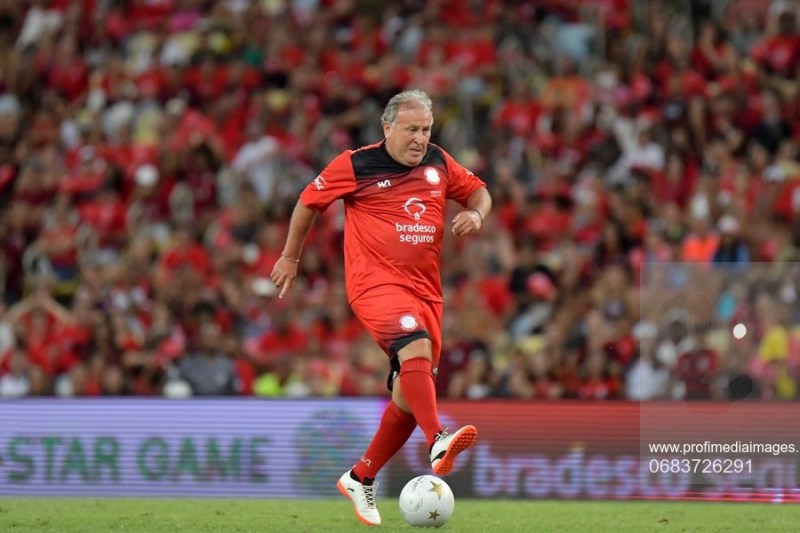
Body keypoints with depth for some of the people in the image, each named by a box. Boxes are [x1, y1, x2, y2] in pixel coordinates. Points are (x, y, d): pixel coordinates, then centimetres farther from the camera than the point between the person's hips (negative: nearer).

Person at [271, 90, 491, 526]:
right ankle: (437, 442, -49)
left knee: (410, 389, 5)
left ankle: (360, 479, 20)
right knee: (415, 347, -33)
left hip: (425, 289, 6)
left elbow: (478, 191, 24)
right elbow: (310, 201, 10)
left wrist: (476, 213, 0)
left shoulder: (438, 163, 10)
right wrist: (290, 257, 17)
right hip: (375, 282, -6)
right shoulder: (355, 165, -3)